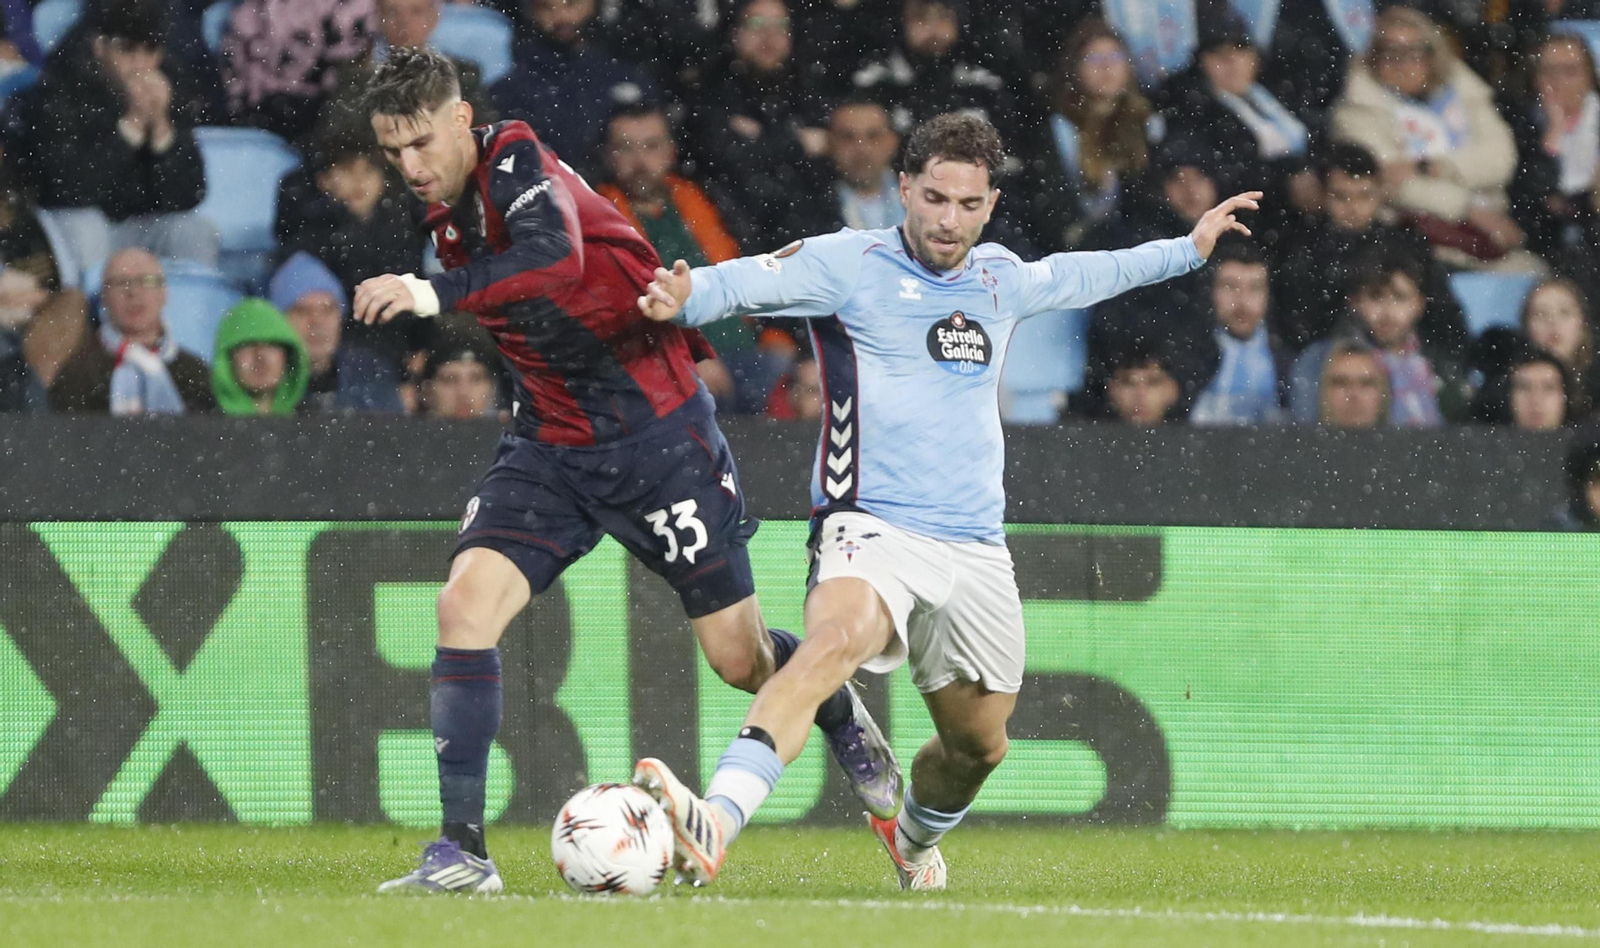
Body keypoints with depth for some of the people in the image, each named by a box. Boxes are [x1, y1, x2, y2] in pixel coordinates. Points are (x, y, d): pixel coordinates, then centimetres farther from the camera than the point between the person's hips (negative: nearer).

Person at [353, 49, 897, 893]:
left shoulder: (515, 160, -18)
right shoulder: (446, 215, 6)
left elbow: (557, 258, -39)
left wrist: (435, 295, -49)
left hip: (655, 429, -6)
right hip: (550, 444, 6)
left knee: (739, 659, 3)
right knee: (465, 603, -17)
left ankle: (841, 717, 39)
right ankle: (462, 850, -17)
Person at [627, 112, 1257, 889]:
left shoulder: (998, 277, 14)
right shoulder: (846, 263, -4)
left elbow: (1076, 276, 35)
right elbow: (741, 282, -17)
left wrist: (1189, 249, 45)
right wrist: (685, 296, -39)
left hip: (976, 552, 6)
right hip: (873, 530, -6)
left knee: (978, 744, 14)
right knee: (834, 642, -36)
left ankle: (912, 841, 49)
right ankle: (714, 824, -52)